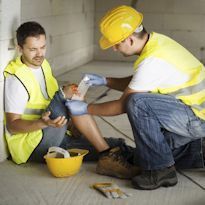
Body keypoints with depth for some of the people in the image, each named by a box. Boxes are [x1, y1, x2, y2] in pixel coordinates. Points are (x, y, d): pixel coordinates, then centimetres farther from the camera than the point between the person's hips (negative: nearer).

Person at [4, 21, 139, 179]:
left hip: (55, 139, 8)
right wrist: (43, 123, -36)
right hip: (30, 146, -8)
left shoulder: (43, 64, 10)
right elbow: (12, 125, -18)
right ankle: (108, 154, -23)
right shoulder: (16, 78, -15)